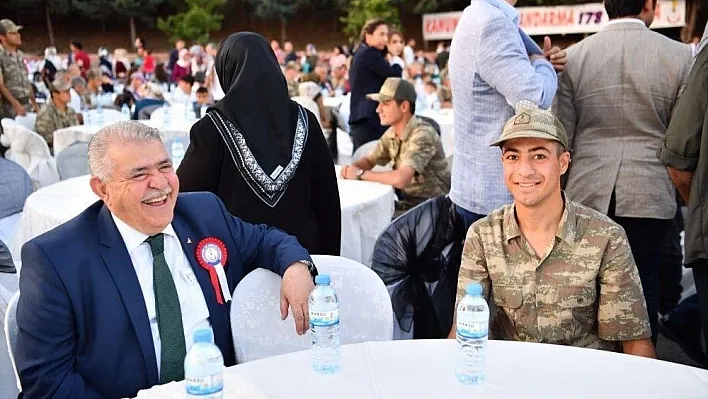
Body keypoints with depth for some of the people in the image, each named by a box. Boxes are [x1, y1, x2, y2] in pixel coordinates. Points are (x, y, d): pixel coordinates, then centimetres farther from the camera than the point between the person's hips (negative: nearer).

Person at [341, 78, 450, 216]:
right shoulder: (392, 133, 3)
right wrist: (352, 168, -6)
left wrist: (361, 174, -20)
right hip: (408, 203, 7)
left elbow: (401, 179, -34)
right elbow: (369, 160, 17)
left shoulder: (422, 135, -22)